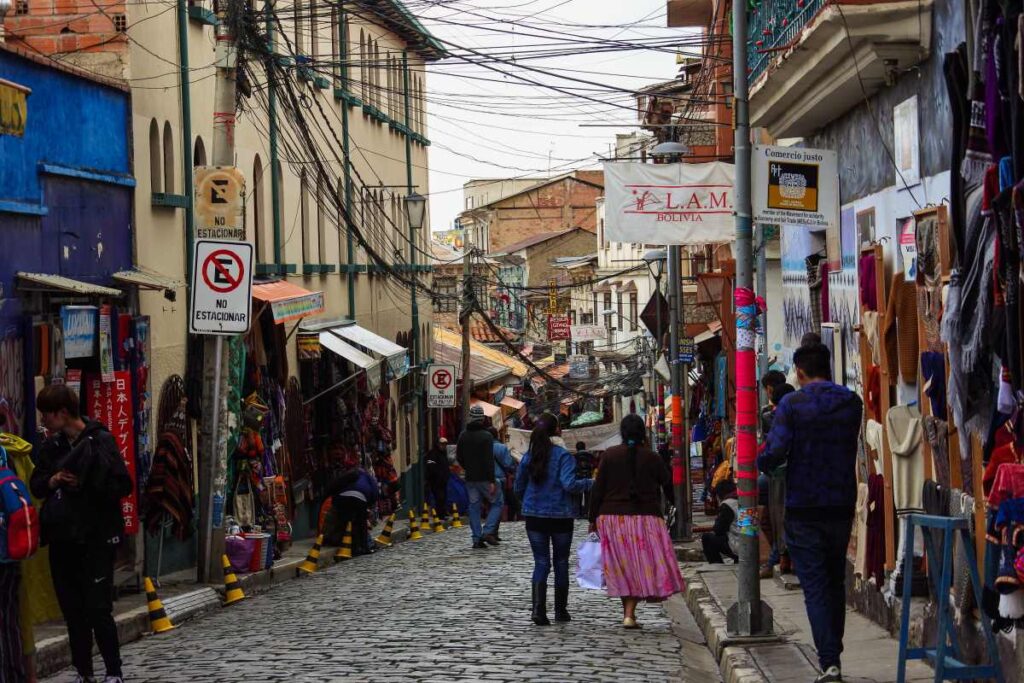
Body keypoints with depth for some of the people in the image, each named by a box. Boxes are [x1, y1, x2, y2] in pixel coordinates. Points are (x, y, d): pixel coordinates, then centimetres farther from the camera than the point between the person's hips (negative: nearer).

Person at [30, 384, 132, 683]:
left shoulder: (100, 441, -11)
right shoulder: (51, 446, 8)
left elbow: (123, 485, -14)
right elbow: (36, 484, 14)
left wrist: (86, 484, -22)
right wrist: (52, 481, -7)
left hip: (96, 538, -6)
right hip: (62, 538, 6)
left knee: (98, 609, -4)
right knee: (72, 610, 11)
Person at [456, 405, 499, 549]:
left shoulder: (463, 435, 7)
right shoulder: (486, 436, -12)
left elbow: (459, 457, 14)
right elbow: (489, 460, -17)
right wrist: (492, 481, -17)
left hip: (470, 478, 5)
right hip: (484, 478, -5)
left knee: (474, 507, 8)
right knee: (496, 503, 8)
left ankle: (477, 539, 5)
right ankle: (487, 531, -7)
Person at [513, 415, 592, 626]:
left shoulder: (527, 457, 1)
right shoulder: (564, 456, -11)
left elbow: (518, 488, 8)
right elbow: (569, 484, -22)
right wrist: (590, 483, -6)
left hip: (534, 516, 2)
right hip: (561, 516, -2)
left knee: (541, 563, 4)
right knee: (561, 563, 12)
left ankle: (538, 607, -15)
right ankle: (561, 610, 19)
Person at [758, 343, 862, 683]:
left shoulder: (792, 404, -10)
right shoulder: (852, 403, 3)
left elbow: (776, 451, -18)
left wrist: (762, 464, 4)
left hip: (803, 510, -4)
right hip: (842, 505, 4)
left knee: (814, 586, -3)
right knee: (836, 582, 18)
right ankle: (833, 652, 25)